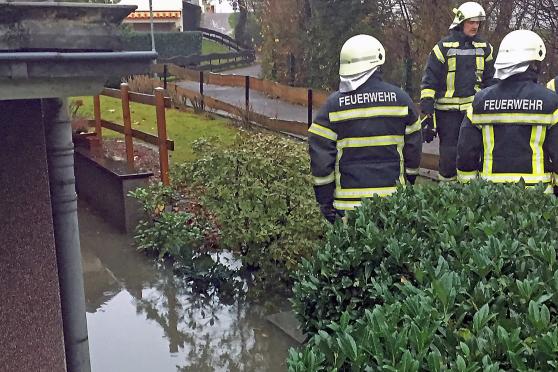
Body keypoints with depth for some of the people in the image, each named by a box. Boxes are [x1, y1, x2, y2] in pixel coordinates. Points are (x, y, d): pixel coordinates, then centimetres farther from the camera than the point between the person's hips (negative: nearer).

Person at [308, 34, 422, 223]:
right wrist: (408, 184, 21)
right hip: (393, 200, 1)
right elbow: (414, 145, 8)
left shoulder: (334, 104, -6)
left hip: (349, 201, -1)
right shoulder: (400, 98, 0)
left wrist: (324, 199, 3)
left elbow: (320, 153, -5)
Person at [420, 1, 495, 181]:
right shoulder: (443, 47, -3)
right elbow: (429, 79, -4)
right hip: (447, 109, -3)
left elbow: (490, 79, 21)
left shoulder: (484, 48, 10)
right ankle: (446, 182, 14)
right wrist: (427, 107, -10)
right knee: (449, 148, 1)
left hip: (474, 107, 3)